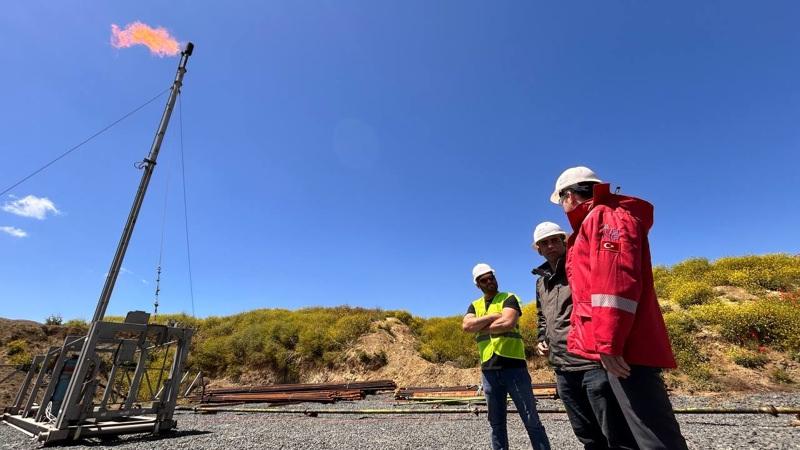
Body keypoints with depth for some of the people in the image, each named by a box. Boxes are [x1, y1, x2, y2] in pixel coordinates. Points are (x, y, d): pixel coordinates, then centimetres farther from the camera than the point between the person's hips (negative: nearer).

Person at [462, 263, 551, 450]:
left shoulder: (509, 298, -1)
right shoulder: (474, 306, 12)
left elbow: (507, 323, -20)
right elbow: (466, 326, -7)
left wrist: (480, 329, -7)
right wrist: (493, 316, -11)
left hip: (513, 366, -4)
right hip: (488, 370, 4)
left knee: (531, 420, 3)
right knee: (497, 423, 14)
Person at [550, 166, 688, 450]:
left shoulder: (604, 216, -6)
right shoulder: (594, 223, 25)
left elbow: (616, 280, -20)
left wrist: (609, 343, -23)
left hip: (624, 350, -10)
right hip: (625, 349, 10)